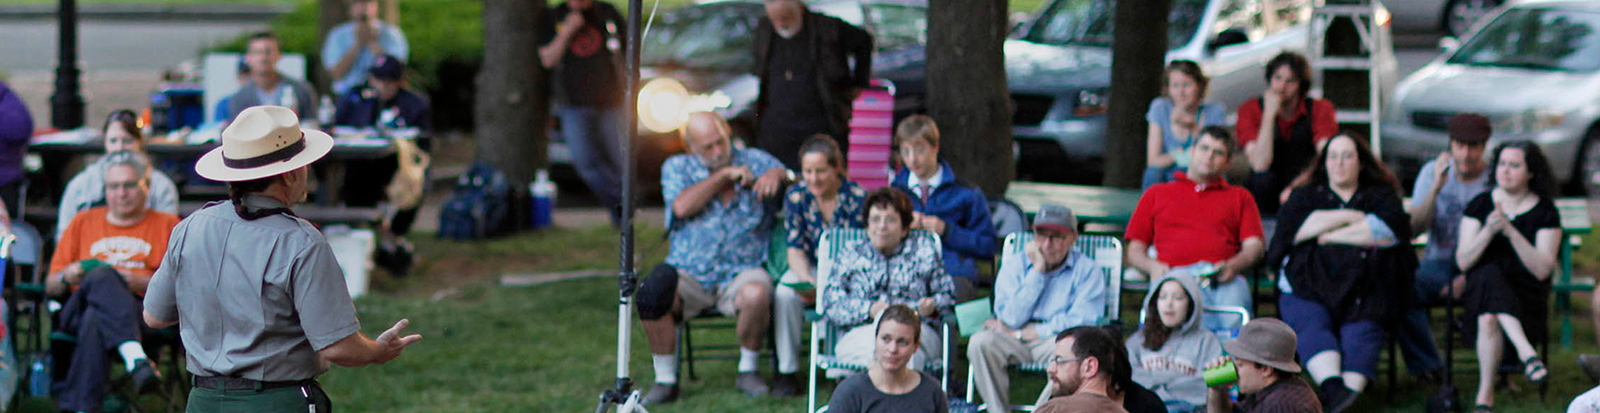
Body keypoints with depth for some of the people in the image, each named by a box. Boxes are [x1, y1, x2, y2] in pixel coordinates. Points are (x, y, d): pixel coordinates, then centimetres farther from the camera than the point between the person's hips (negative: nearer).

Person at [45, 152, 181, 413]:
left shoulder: (168, 225, 23)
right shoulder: (83, 222, 29)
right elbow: (51, 287, 24)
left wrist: (141, 282, -11)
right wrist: (67, 277, -1)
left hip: (141, 309, -1)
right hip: (78, 310, 1)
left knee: (96, 320, -39)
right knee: (101, 276, -38)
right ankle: (135, 358, -58)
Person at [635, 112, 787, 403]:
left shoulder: (753, 160, 11)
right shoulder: (677, 168, 9)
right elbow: (682, 207, -9)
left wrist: (775, 175, -16)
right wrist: (724, 175, -7)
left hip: (742, 272, 0)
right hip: (689, 275, 0)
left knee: (756, 294, -35)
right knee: (652, 293, -30)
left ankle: (747, 369, -7)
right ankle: (665, 380, -11)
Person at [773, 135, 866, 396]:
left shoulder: (857, 198, -13)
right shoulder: (796, 196, -5)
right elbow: (795, 249, -4)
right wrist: (806, 279, -26)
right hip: (810, 268, 2)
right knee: (785, 294, -29)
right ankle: (787, 371, -18)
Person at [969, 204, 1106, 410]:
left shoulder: (1087, 270, 1)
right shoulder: (1014, 264, 8)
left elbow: (1081, 322, -12)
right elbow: (1011, 319, -5)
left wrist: (1020, 333, -9)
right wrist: (1037, 271, -8)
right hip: (1015, 345, 2)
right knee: (980, 343, -29)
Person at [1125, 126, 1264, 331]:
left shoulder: (1240, 197, 33)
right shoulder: (1156, 193, 31)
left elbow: (1255, 245, 17)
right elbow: (1135, 251, 24)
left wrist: (1233, 266, -8)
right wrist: (1152, 266, -1)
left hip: (1223, 278, 1)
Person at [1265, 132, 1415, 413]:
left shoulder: (1381, 195, 23)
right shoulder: (1305, 196, 26)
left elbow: (1391, 229, 1)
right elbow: (1291, 229, 5)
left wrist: (1330, 235, 3)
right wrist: (1349, 216, 4)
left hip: (1364, 285, -1)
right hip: (1309, 285, 1)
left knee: (1361, 331, -30)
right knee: (1310, 324, -30)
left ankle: (1351, 390, -48)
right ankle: (1333, 387, -49)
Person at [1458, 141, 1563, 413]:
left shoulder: (1545, 212, 2)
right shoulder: (1480, 205, 7)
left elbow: (1542, 270, -9)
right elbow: (1463, 261, -1)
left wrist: (1510, 231, -19)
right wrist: (1489, 231, -18)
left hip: (1527, 294, -1)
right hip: (1481, 287, 1)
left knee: (1488, 319, -35)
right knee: (1489, 274, -37)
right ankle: (1526, 352, -47)